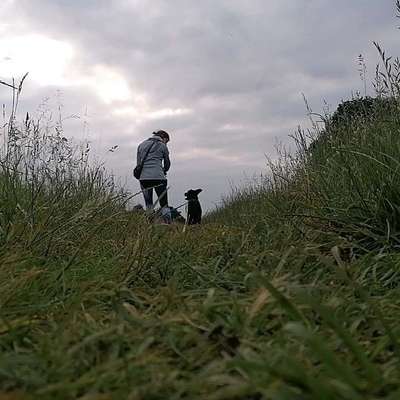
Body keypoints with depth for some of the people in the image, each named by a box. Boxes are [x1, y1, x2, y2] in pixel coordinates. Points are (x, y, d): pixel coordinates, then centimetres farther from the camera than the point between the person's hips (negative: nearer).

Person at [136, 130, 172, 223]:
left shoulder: (141, 145, 19)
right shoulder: (162, 146, 7)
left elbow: (138, 163, 17)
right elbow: (167, 163, 17)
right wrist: (164, 171, 37)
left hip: (143, 177, 4)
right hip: (158, 177, -4)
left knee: (148, 203, 12)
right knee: (164, 203, -1)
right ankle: (168, 223, -8)